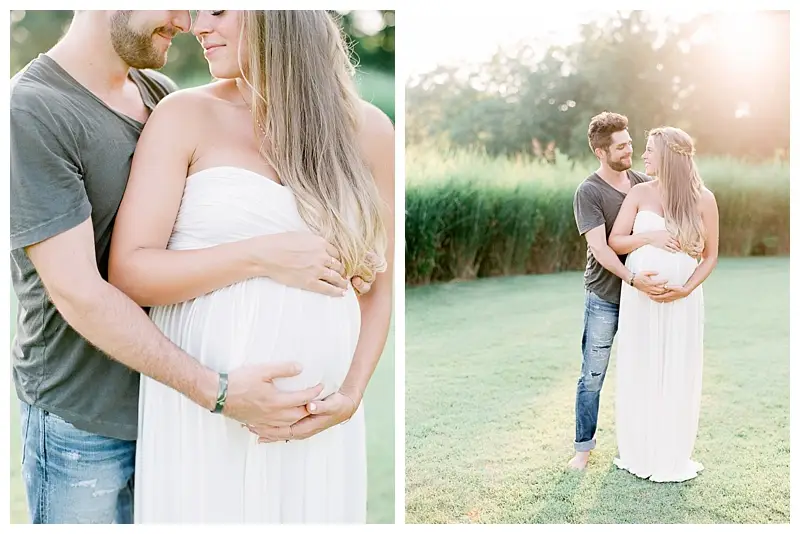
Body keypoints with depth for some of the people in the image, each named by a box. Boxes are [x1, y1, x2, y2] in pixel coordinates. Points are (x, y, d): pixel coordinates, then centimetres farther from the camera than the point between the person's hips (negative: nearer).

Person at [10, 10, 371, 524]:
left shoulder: (161, 93, 4)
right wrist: (216, 390, -25)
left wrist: (265, 254, -25)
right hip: (85, 420, -6)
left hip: (168, 396, 6)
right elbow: (78, 292, -23)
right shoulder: (31, 111, -18)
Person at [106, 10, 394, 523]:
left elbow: (379, 281, 6)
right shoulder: (185, 116, -3)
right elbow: (128, 272, -8)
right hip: (200, 409, -1)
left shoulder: (367, 129, 1)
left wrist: (351, 394, -5)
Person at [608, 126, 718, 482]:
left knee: (677, 374, 5)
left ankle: (673, 456, 21)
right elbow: (615, 241, -1)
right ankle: (637, 452, 23)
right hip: (639, 295, 1)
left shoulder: (703, 199, -2)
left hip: (681, 298, -1)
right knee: (638, 372, 7)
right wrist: (648, 238, -17)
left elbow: (710, 255, 1)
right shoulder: (640, 193, 2)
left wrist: (686, 289, -13)